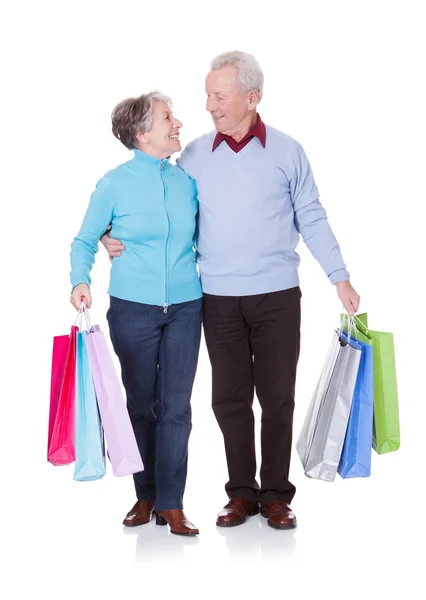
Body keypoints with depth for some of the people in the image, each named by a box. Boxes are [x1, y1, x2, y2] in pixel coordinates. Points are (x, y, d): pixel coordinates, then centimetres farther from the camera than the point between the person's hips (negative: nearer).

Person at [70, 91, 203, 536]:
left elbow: (202, 236, 16)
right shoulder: (115, 184, -4)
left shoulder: (188, 181, 3)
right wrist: (81, 281, -14)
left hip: (184, 307, 2)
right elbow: (84, 241, 3)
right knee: (140, 403, 8)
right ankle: (146, 496, 22)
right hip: (133, 309, -2)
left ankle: (171, 504, 8)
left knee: (175, 405, 1)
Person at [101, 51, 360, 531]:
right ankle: (241, 492, 20)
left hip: (277, 297, -1)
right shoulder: (194, 155, 4)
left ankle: (275, 494, 18)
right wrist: (122, 241, -3)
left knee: (277, 397, 4)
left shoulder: (287, 152, 1)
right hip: (219, 299, 2)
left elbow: (311, 220, 4)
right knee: (229, 398, 7)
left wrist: (340, 278, 1)